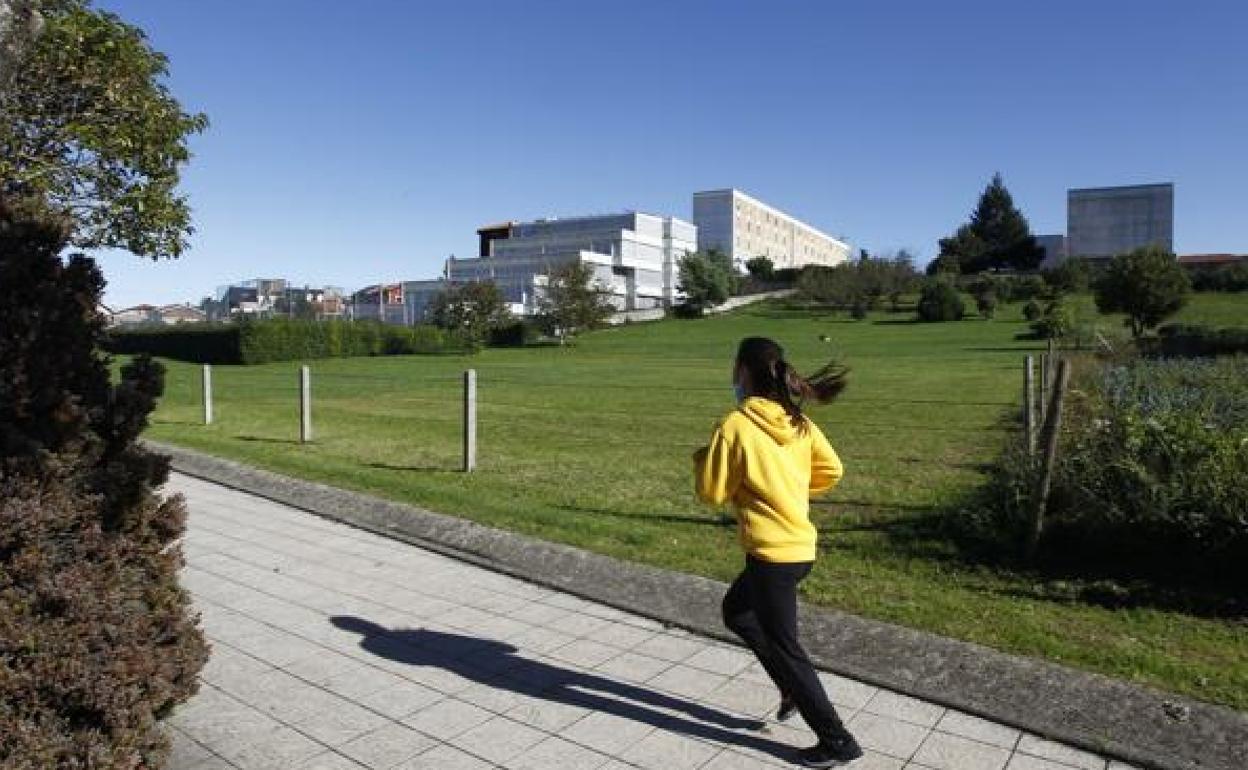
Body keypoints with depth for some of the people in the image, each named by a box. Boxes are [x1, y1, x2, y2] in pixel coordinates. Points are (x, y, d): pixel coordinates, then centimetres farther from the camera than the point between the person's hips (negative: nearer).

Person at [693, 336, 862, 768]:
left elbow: (712, 491, -11)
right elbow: (831, 471, 9)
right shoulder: (797, 421, 4)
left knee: (783, 645, 7)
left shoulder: (736, 425, -16)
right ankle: (793, 688, 27)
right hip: (798, 545, 8)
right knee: (736, 611, 27)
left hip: (772, 552, -8)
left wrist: (703, 457, 6)